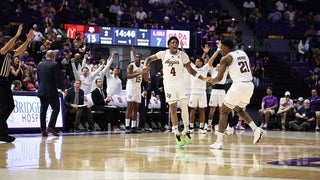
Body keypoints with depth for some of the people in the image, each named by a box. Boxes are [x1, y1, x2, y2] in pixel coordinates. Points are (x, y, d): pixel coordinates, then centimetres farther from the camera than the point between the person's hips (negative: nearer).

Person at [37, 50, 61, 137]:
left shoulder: (40, 65, 8)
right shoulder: (54, 65, -9)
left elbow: (38, 78, 12)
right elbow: (58, 78, -10)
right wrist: (57, 86, 7)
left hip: (41, 91, 6)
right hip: (51, 91, -5)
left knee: (43, 110, 8)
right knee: (56, 109, 4)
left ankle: (43, 130, 4)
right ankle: (51, 127, -9)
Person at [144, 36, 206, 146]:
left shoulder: (183, 55, -1)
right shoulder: (163, 54, -2)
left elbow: (190, 70, 6)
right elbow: (149, 59, 8)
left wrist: (201, 77, -6)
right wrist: (146, 65, -14)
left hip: (180, 83, 1)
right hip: (169, 83, -1)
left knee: (184, 107, -1)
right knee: (173, 108, -3)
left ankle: (186, 131, 14)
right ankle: (176, 134, 1)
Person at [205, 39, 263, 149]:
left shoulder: (225, 58, -3)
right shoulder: (242, 53, 17)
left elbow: (219, 78, -9)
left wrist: (212, 81, 13)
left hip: (239, 85, -7)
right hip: (249, 85, 7)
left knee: (224, 111, 6)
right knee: (239, 109, 28)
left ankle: (219, 142, 0)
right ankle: (256, 129, 9)